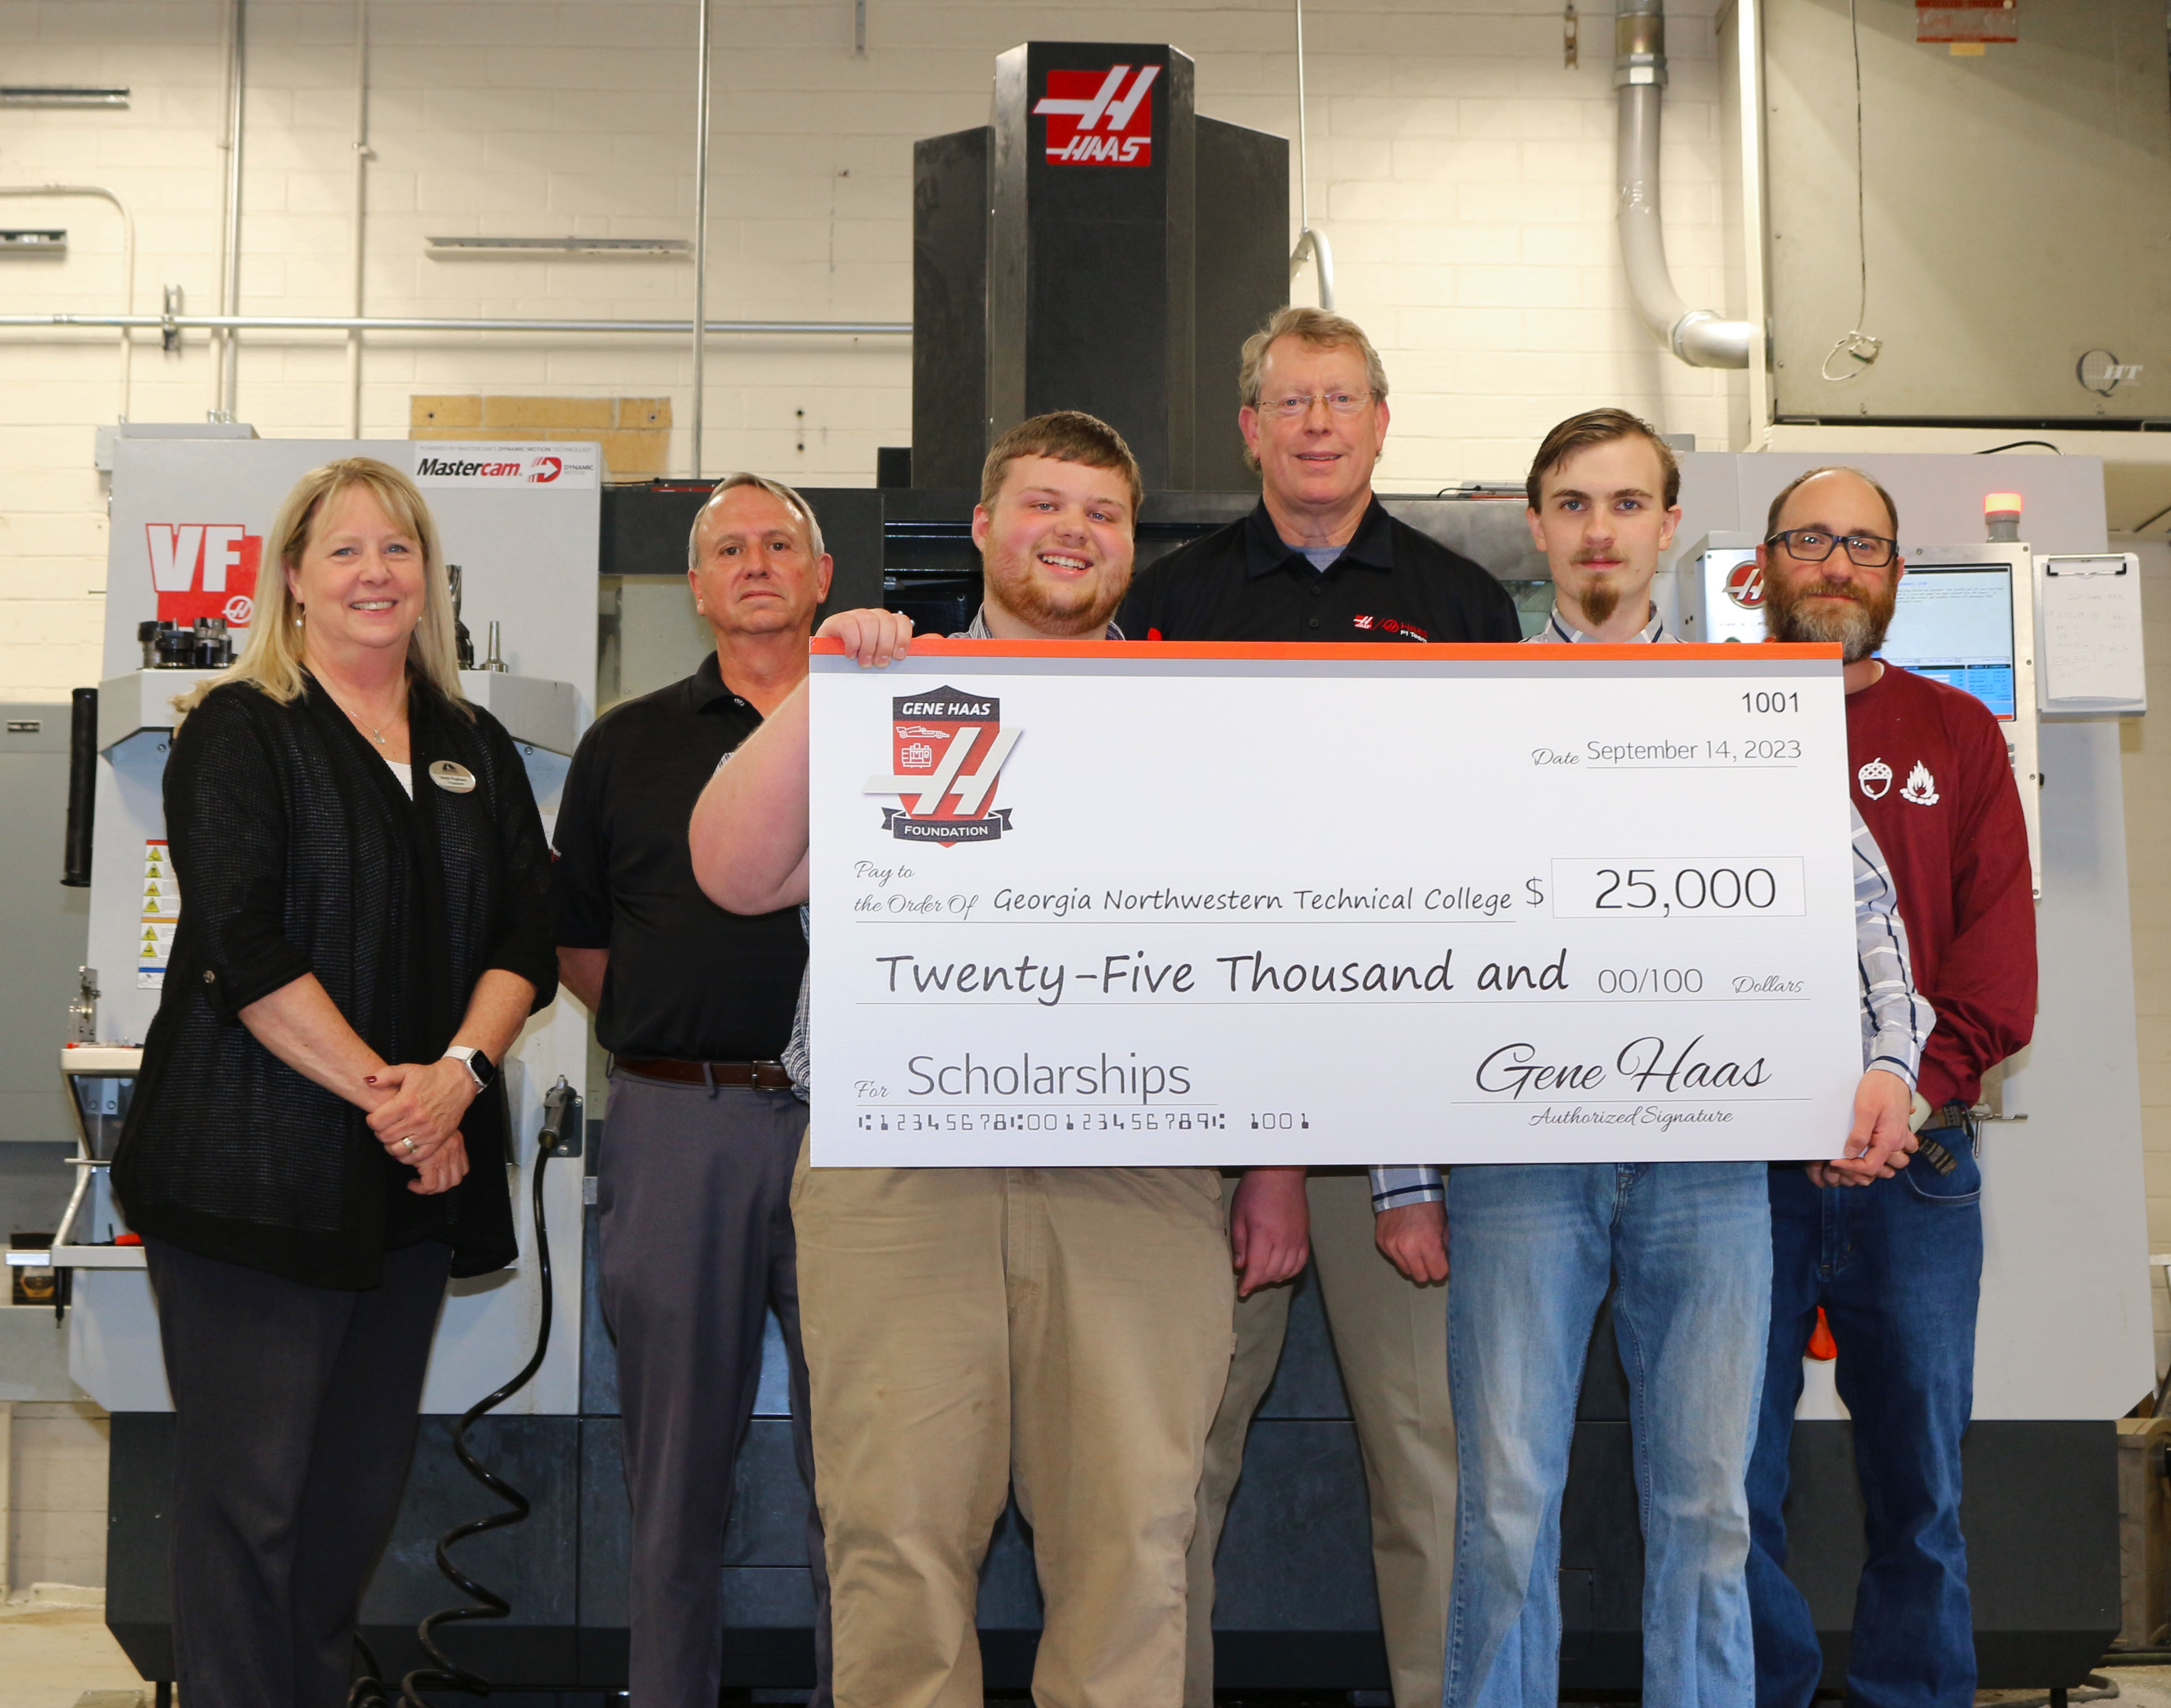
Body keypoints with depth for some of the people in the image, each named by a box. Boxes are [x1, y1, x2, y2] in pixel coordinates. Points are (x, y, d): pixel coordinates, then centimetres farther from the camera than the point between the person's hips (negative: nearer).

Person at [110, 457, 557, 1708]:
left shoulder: (477, 749, 14)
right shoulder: (241, 730, -1)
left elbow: (527, 938, 7)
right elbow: (240, 947, -12)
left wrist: (459, 1070, -10)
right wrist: (379, 1088, -16)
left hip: (419, 1174, 5)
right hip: (256, 1169, -5)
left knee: (366, 1482, 11)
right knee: (249, 1486, -2)